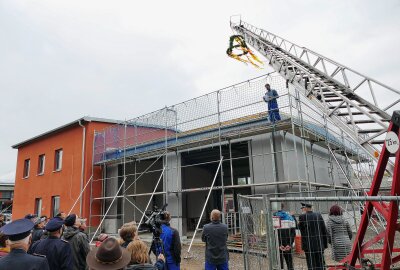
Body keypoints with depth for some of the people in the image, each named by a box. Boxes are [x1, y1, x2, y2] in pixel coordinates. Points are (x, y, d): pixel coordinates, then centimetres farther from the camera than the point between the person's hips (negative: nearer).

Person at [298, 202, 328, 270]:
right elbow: (324, 230, 3)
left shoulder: (302, 217, -10)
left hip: (309, 244, -3)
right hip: (320, 244, 4)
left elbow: (300, 228, -1)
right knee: (321, 264, 13)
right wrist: (325, 244, 10)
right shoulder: (318, 215, 2)